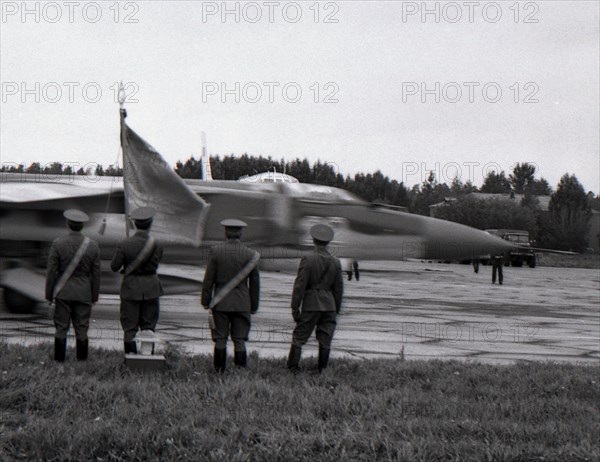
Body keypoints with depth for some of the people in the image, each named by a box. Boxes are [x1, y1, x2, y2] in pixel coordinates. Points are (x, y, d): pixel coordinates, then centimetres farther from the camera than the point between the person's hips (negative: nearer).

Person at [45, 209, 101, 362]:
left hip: (63, 292, -1)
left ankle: (59, 361, 6)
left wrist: (49, 294, 3)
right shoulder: (92, 245, -5)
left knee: (61, 328, 5)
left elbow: (51, 271, -6)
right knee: (82, 329, 6)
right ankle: (82, 362, 8)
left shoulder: (57, 243, -9)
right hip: (84, 293, 1)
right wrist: (95, 296, 10)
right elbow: (96, 273, 0)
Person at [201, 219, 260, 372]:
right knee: (240, 339, 3)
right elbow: (255, 283, 4)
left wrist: (206, 301, 6)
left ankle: (219, 371, 5)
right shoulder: (250, 254, -1)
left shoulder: (216, 251, -5)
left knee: (220, 339, 4)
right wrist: (254, 306, 13)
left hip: (220, 302, -1)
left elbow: (208, 279, -2)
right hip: (242, 304, 1)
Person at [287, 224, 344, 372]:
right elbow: (339, 288, 9)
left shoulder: (308, 259, -9)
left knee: (299, 337, 3)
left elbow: (300, 285, -10)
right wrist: (336, 310, 18)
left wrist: (295, 308, -5)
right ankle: (322, 371, 8)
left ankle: (292, 368, 1)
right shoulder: (335, 262, 4)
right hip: (329, 305, 4)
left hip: (311, 305, -4)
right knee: (325, 340, 7)